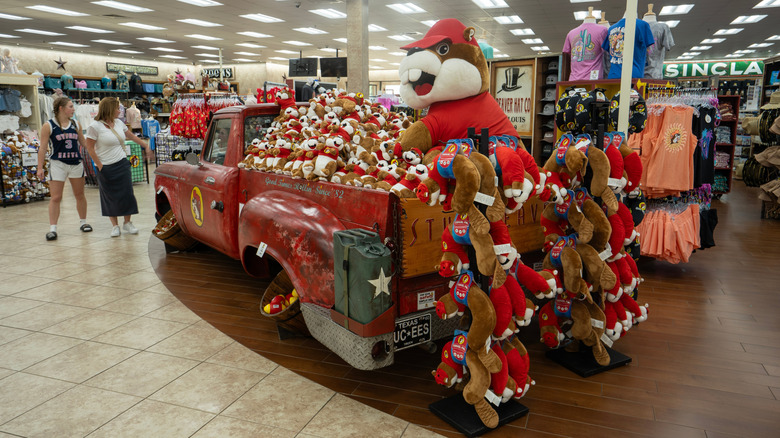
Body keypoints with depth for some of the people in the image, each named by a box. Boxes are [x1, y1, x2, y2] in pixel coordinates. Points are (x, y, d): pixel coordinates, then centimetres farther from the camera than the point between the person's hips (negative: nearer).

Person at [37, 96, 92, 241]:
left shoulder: (76, 124, 7)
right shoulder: (48, 126, -4)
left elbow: (84, 142, 17)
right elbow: (43, 148, -4)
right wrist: (40, 168, -7)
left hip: (76, 164, 4)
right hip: (58, 164, -4)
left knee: (80, 195, 11)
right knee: (55, 197, -4)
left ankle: (83, 222, 26)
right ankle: (52, 228, 1)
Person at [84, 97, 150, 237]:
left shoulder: (118, 123, 8)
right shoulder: (95, 126, -10)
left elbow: (131, 135, 23)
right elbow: (90, 148, -9)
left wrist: (145, 145, 26)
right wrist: (100, 166, -11)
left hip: (122, 164, 5)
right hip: (106, 168, -5)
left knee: (127, 193, 2)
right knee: (110, 197, 3)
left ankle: (127, 223, 15)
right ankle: (115, 226, 13)